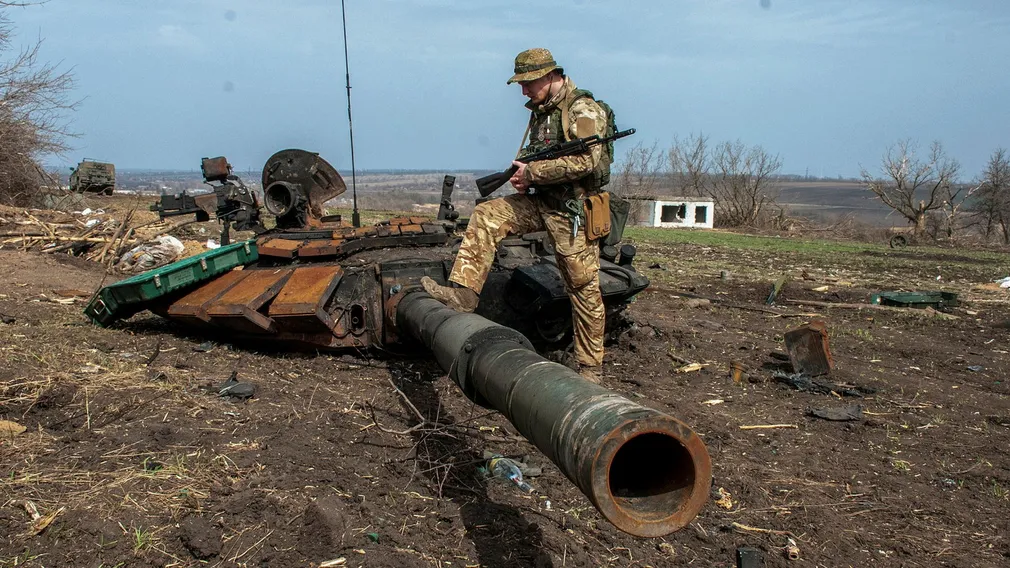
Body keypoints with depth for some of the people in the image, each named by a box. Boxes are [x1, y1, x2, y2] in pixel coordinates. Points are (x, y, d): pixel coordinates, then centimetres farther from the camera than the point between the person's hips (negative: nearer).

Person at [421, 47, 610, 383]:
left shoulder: (583, 110, -11)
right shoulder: (540, 111, 15)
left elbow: (585, 160, -23)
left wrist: (532, 172, -17)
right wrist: (522, 172, 2)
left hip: (572, 211, -8)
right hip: (540, 202, 8)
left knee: (583, 288, -2)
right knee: (486, 216, -9)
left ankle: (590, 367, 8)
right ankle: (464, 291, -15)